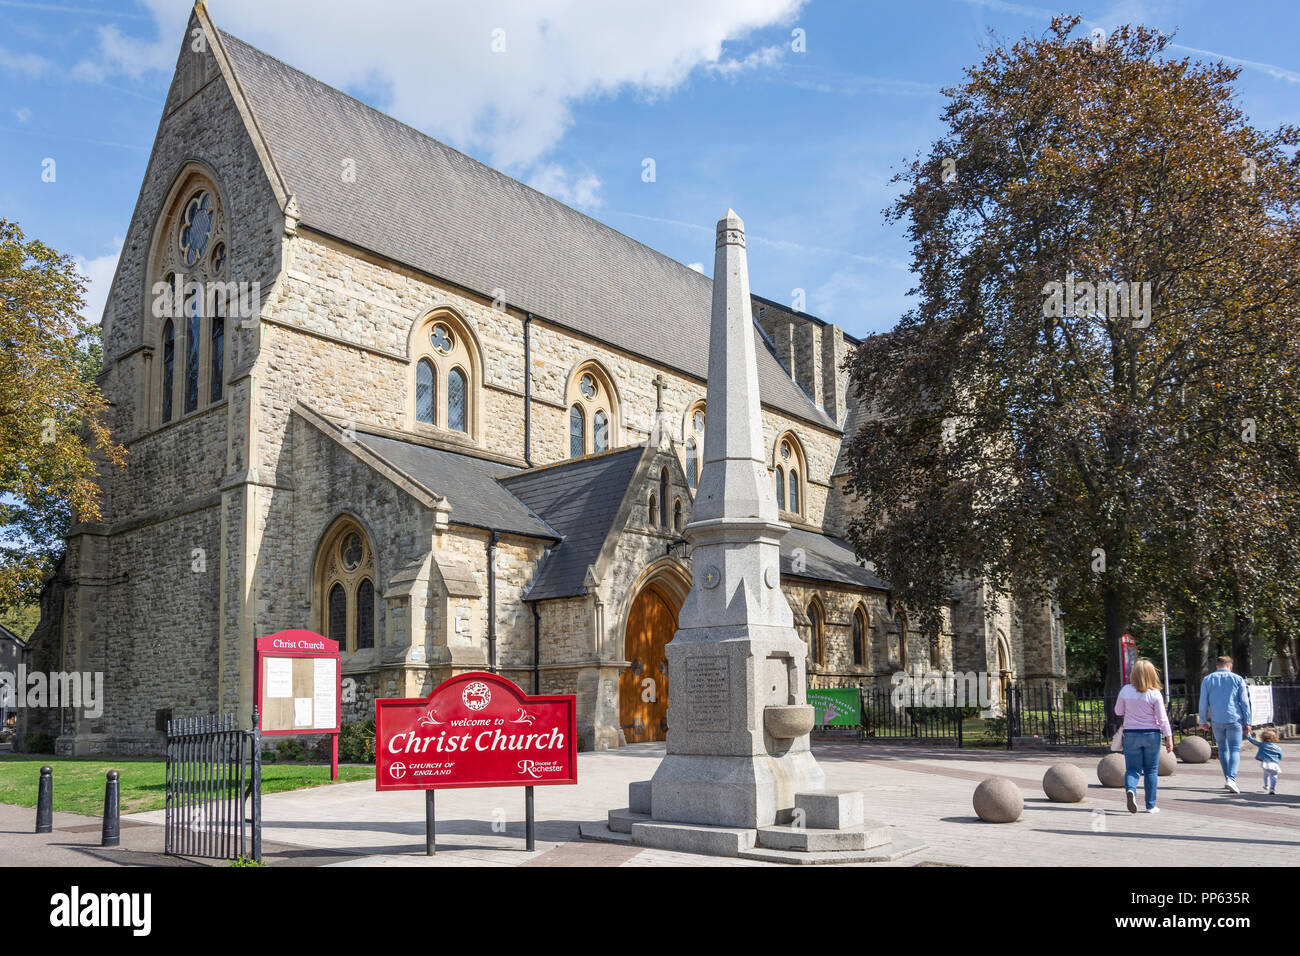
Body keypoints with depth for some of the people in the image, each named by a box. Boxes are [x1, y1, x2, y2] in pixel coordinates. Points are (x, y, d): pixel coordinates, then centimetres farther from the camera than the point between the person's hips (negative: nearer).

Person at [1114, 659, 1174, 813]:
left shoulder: (1126, 690, -4)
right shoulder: (1155, 694, -8)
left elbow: (1118, 712, 5)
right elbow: (1162, 718, -8)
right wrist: (1169, 738, -2)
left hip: (1131, 734, 1)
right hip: (1152, 734, 0)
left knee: (1132, 768, 5)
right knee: (1151, 770, 11)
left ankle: (1130, 789, -26)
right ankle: (1151, 805, 14)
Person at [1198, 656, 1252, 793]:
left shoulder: (1207, 680, 5)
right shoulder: (1238, 679, 1)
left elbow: (1203, 702, 4)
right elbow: (1245, 702, 0)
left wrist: (1203, 721, 11)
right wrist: (1247, 722, 4)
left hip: (1216, 720, 2)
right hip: (1234, 719, -2)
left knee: (1223, 749, 16)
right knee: (1235, 750, -3)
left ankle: (1228, 778, 18)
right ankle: (1231, 778, -21)